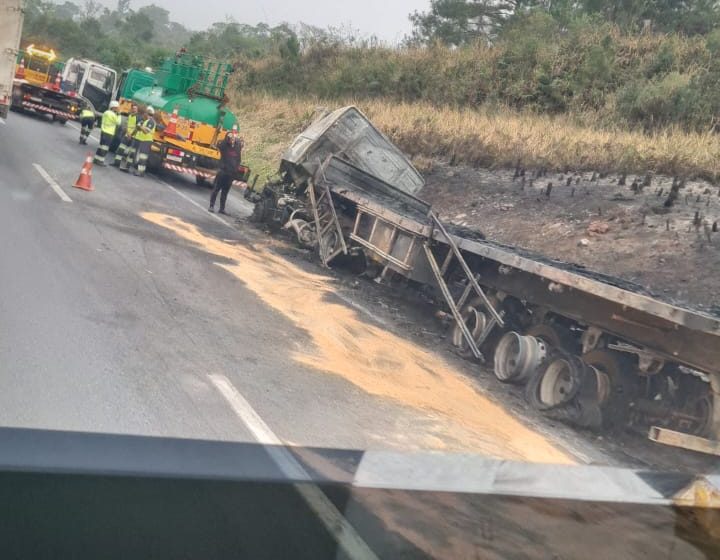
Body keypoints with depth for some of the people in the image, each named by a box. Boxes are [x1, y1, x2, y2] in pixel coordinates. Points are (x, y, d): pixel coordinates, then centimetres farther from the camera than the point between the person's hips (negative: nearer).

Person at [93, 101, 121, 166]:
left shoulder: (106, 112, 13)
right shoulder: (113, 114, -15)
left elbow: (102, 122, 18)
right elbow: (118, 122, -8)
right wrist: (118, 115, -4)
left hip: (104, 131, 9)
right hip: (109, 133, -9)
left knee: (101, 145, 16)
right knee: (105, 147, -6)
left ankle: (96, 159, 18)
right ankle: (100, 160, -7)